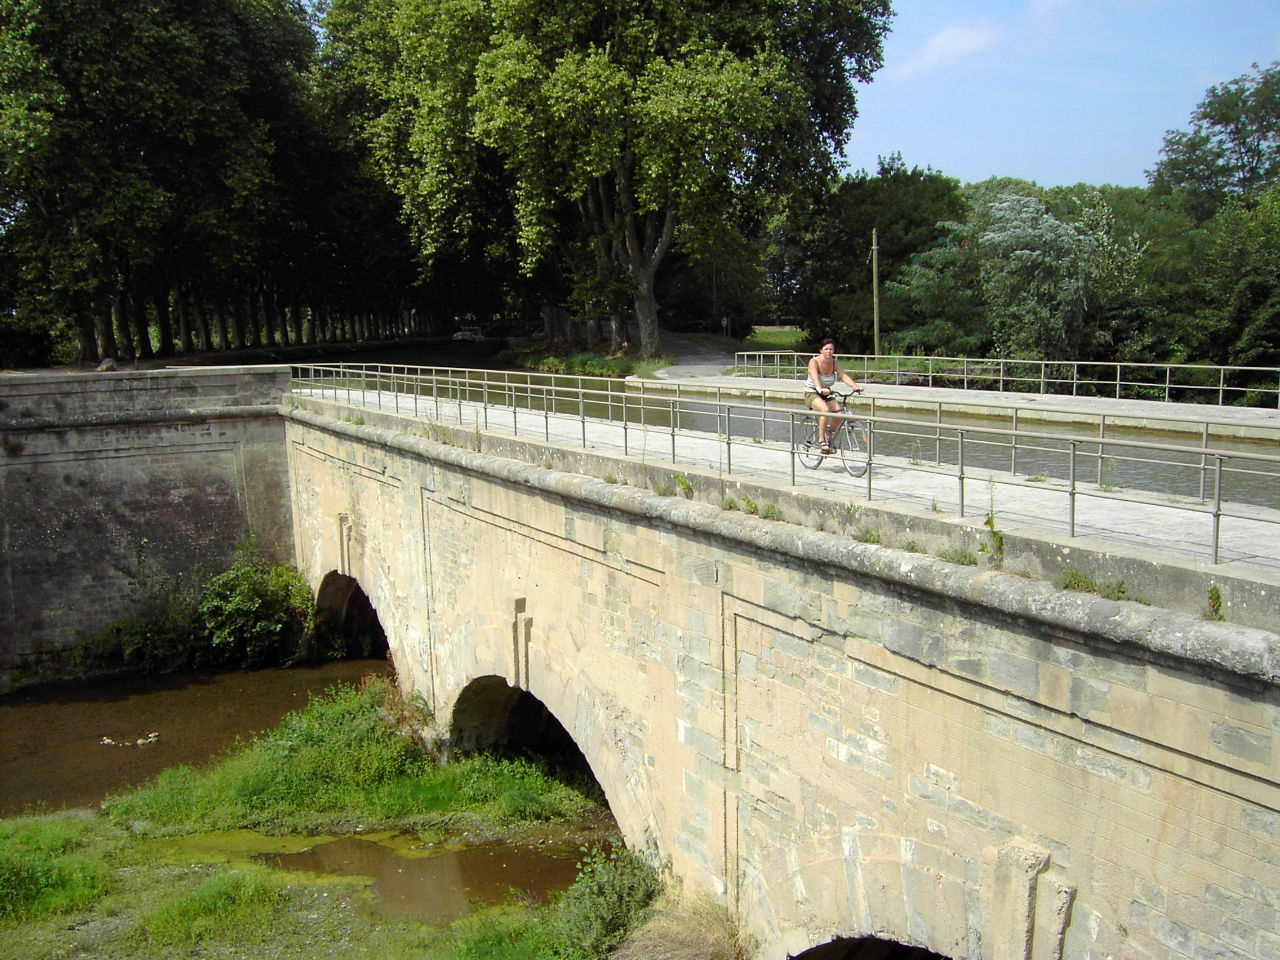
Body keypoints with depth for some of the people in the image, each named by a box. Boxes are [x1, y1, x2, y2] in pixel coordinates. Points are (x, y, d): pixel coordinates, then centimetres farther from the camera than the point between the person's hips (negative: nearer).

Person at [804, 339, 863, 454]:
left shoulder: (835, 362, 0)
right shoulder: (814, 362, -15)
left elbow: (844, 375, -14)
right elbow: (815, 378, -32)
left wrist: (855, 386, -31)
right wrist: (820, 389, -53)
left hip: (827, 394, 5)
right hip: (811, 393, -5)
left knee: (839, 412, -19)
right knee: (825, 410, -34)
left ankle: (830, 437, 5)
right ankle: (822, 440, -24)